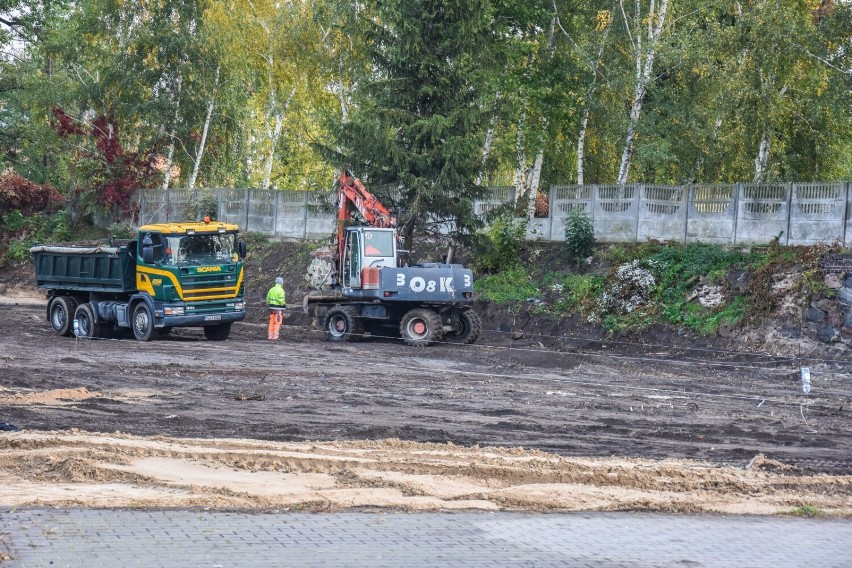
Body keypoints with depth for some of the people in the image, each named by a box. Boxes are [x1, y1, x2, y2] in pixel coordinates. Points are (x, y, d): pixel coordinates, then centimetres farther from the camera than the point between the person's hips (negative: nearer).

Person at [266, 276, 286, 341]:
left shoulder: (271, 289, 9)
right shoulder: (281, 290, -12)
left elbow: (268, 299, 8)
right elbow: (281, 300, -19)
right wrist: (284, 304, -2)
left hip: (272, 307, 7)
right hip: (278, 309, -7)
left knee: (271, 323, 11)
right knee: (277, 323, -3)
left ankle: (270, 336, 12)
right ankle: (275, 337, -7)